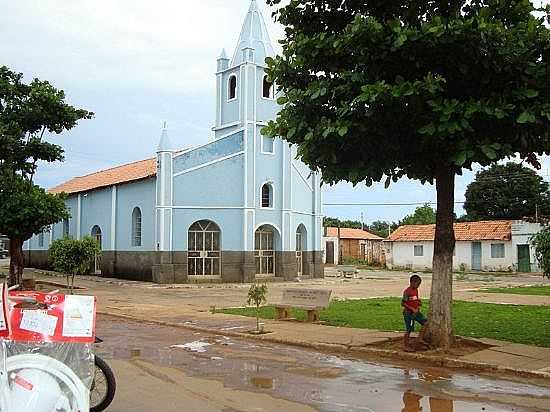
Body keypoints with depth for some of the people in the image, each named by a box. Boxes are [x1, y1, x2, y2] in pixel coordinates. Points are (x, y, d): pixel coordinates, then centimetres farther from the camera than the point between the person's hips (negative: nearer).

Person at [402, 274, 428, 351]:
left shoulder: (416, 290, 7)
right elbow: (403, 303, -20)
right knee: (408, 330, -2)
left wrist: (419, 305, 1)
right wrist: (412, 309, -20)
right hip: (408, 313, -8)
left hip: (416, 311, 8)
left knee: (425, 321, 0)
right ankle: (406, 346, 8)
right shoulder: (407, 291, -18)